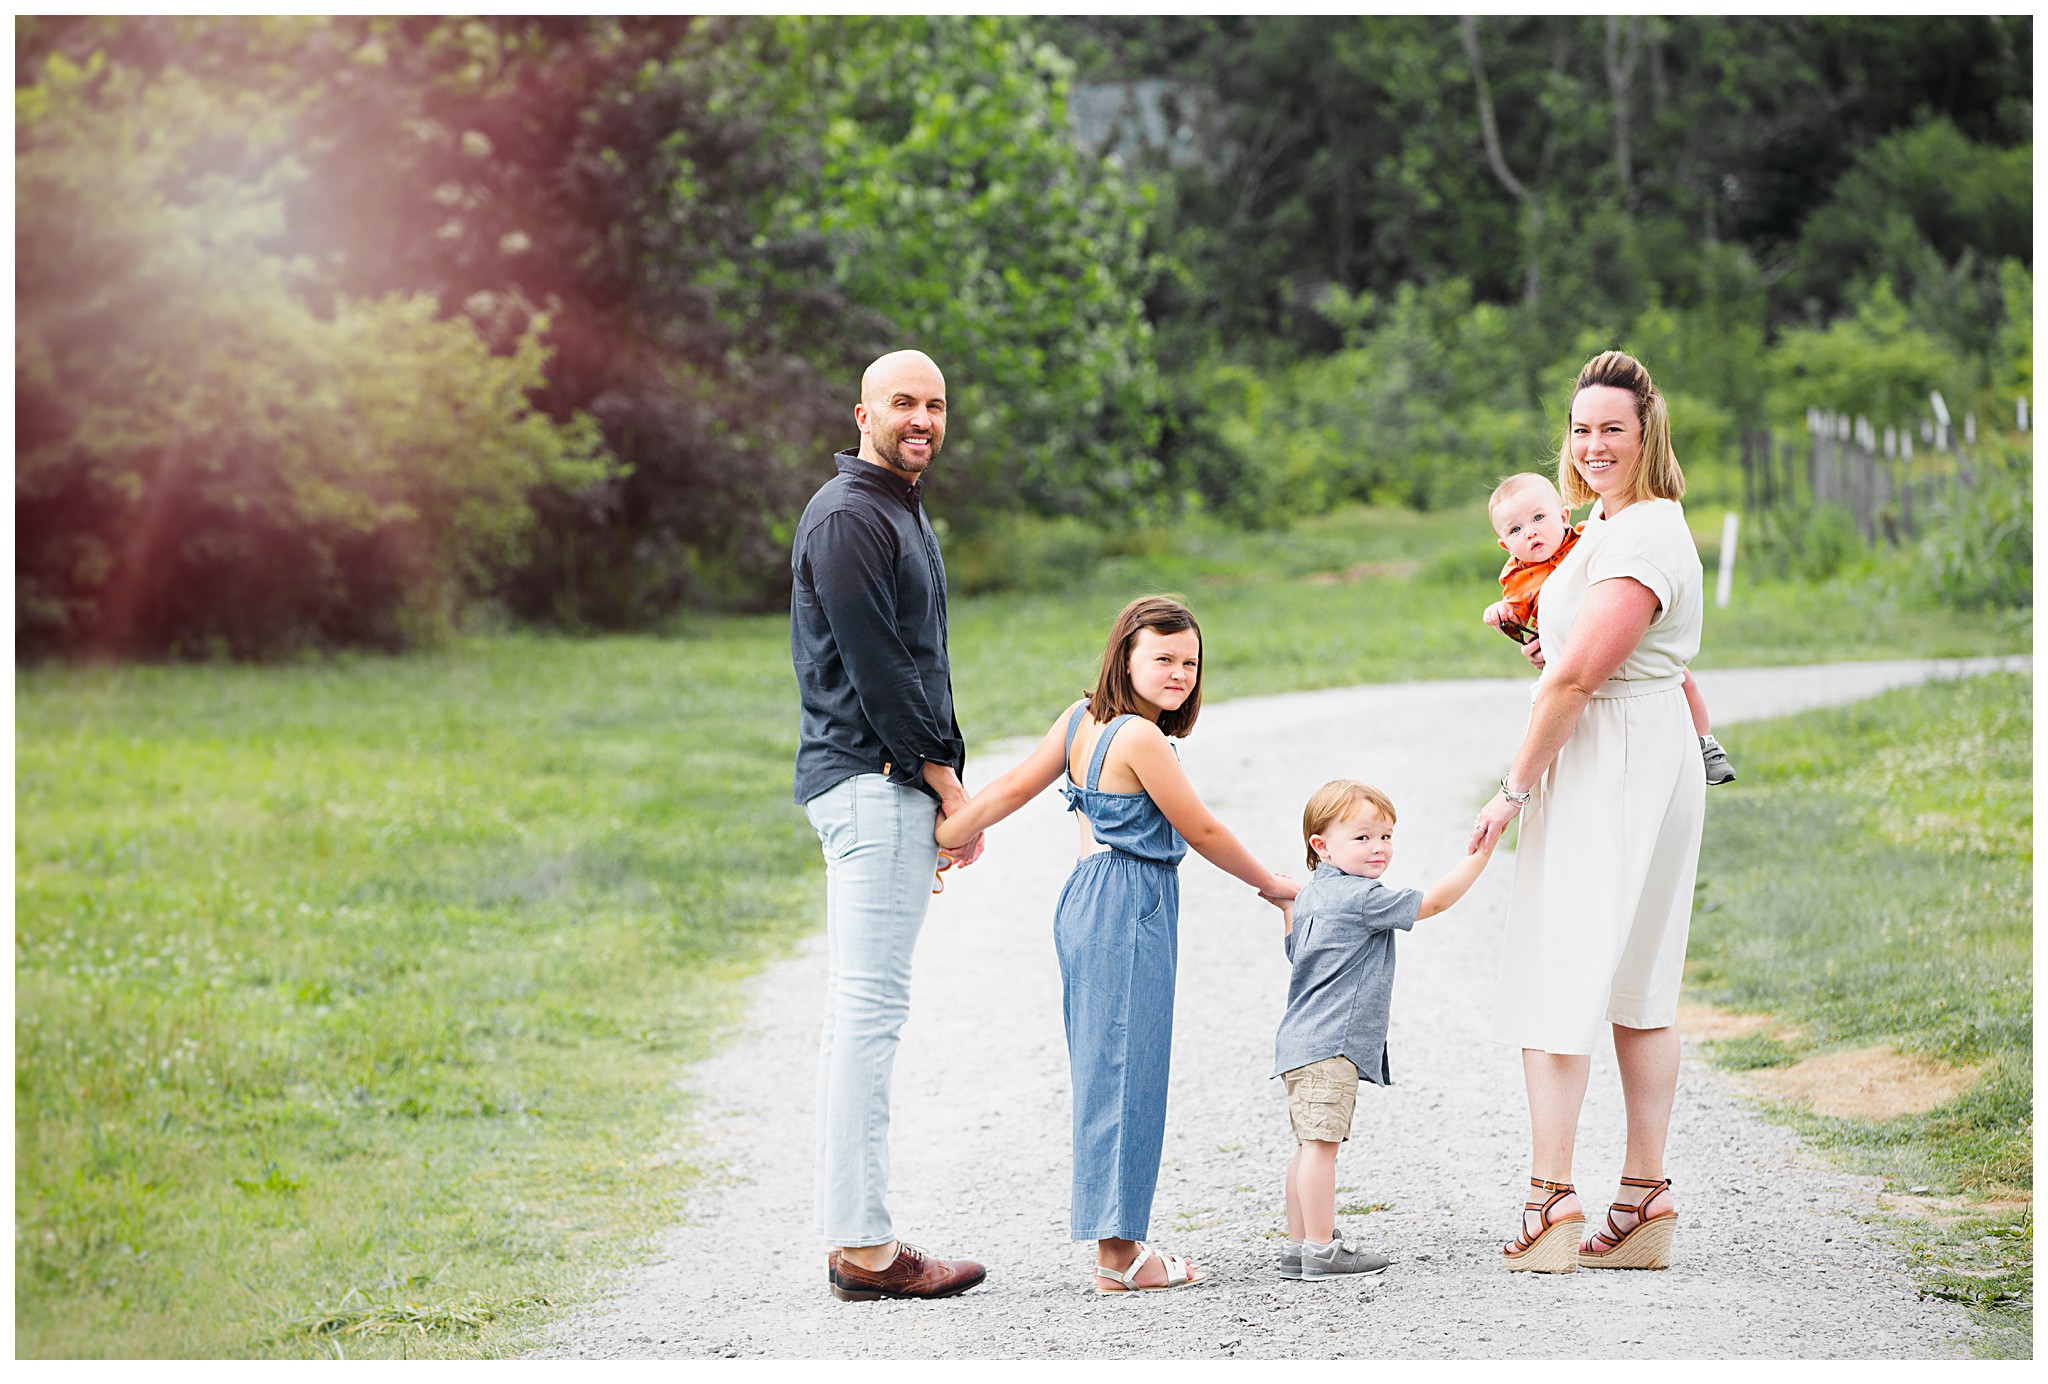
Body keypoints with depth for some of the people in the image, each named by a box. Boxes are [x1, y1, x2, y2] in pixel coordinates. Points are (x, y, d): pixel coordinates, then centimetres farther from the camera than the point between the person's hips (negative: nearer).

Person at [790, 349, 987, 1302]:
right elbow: (875, 668, -16)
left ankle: (850, 1237, 13)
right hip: (872, 783, -11)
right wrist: (947, 782, -12)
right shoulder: (847, 517, -11)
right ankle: (864, 1247, -12)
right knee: (868, 1009, -11)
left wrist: (943, 784, 16)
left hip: (900, 785, 11)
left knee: (860, 1012, 10)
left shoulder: (901, 512, 22)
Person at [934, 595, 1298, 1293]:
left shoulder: (1081, 719, 7)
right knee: (1125, 1072, -6)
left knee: (1106, 1073, 11)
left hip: (1088, 899, 9)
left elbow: (1009, 790, 7)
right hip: (1130, 913, -9)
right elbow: (1202, 831, -8)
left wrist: (942, 840, 11)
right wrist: (1271, 884, 5)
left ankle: (1116, 1243, 16)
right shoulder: (1142, 738, -16)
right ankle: (1118, 1254, -3)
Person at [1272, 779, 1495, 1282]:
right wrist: (1479, 854, -7)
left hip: (1301, 1042, 11)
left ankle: (1296, 1248, 16)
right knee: (1320, 1142, -11)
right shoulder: (1362, 898, -13)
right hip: (1329, 1044, -11)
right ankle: (1321, 1250, -12)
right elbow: (1433, 901, -12)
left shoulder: (1308, 897, 16)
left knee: (1311, 1144, 13)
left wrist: (1286, 901, 40)